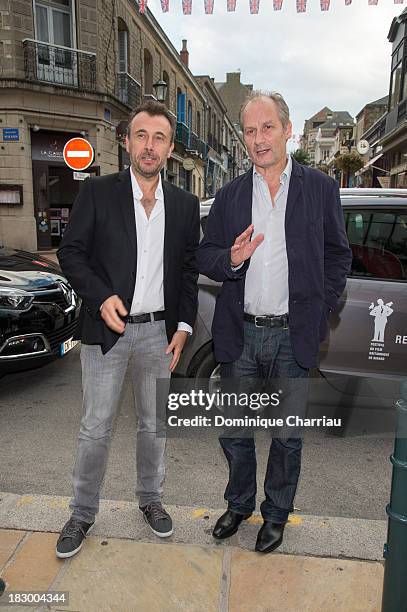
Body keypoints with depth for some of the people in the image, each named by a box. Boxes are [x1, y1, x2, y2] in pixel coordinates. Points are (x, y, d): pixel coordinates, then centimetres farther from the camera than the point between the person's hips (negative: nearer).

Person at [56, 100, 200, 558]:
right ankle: (83, 513, 29)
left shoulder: (185, 205, 6)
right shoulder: (97, 192, -1)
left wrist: (183, 327, 0)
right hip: (106, 330, -2)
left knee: (155, 425, 15)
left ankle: (150, 498, 38)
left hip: (159, 332, 3)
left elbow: (189, 271, 8)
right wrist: (101, 297, -17)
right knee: (95, 429, 8)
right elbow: (70, 252, -2)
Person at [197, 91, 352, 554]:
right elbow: (205, 256, 6)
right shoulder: (229, 195, 6)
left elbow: (338, 256, 7)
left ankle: (276, 514, 37)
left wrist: (318, 310, -2)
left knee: (286, 435, 13)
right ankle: (238, 504, 40)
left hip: (293, 337, -1)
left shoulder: (320, 188, 2)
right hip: (239, 334, 2)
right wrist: (231, 259, -16)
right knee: (234, 431, 14)